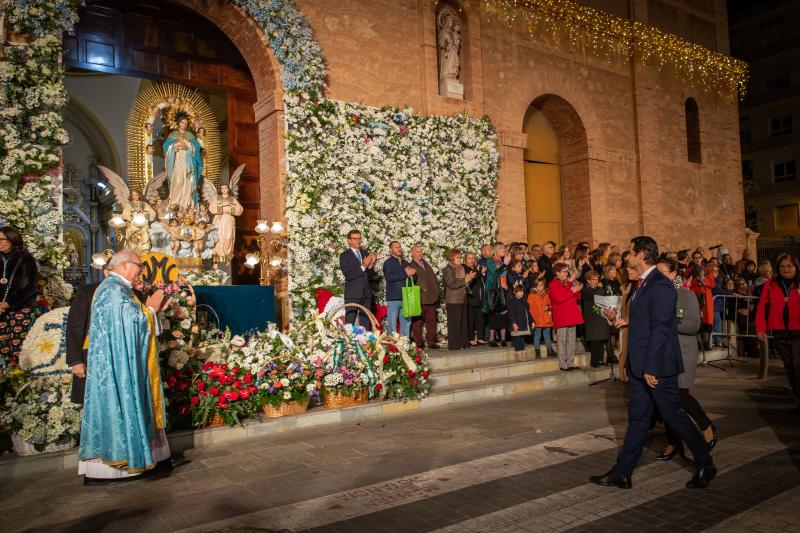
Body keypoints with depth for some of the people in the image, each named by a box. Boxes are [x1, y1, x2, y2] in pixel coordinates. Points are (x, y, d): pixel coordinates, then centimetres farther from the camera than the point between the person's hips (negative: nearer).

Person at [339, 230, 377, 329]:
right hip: (353, 294, -5)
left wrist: (371, 265, -9)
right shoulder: (344, 256, -2)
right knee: (350, 323, -4)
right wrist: (363, 266, -19)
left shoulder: (365, 253, 13)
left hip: (366, 293, 5)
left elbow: (371, 275, 11)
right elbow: (348, 275, -12)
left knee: (365, 323, 8)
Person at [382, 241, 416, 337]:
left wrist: (411, 275, -8)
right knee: (392, 326, -4)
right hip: (393, 298, -5)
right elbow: (389, 277, -14)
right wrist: (405, 274, -12)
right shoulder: (388, 263, 3)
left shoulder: (406, 263, 18)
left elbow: (414, 278, 15)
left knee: (406, 324, 6)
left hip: (406, 297, 5)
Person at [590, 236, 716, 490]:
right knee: (637, 419, 11)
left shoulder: (660, 286, -17)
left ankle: (705, 464, 24)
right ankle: (622, 473, 17)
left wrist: (650, 367, -22)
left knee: (674, 415, 5)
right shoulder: (642, 284, 12)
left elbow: (660, 328, -21)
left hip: (657, 366, -9)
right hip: (640, 366, 9)